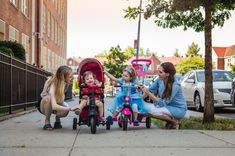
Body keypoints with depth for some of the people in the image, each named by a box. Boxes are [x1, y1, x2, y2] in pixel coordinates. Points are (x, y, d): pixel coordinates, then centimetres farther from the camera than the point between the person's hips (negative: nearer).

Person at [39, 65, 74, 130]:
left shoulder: (65, 83, -16)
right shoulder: (53, 84, -36)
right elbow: (54, 106, -47)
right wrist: (70, 109, -50)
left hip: (57, 103, 4)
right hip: (44, 104, -3)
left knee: (65, 110, -31)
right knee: (48, 98, -38)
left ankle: (57, 119, 5)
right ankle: (47, 122, -16)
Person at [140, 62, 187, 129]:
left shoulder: (175, 86, -28)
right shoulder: (159, 80, -9)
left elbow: (162, 103, -30)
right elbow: (151, 90, 5)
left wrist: (148, 93, -35)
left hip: (178, 109, -7)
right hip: (167, 106, 7)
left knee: (154, 111, -30)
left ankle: (174, 121, -4)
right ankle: (170, 118, 6)